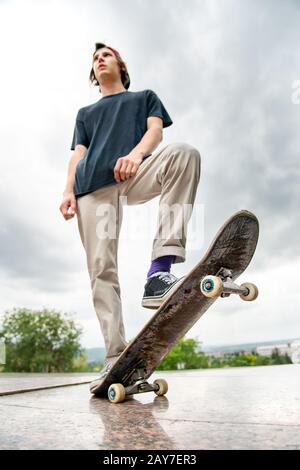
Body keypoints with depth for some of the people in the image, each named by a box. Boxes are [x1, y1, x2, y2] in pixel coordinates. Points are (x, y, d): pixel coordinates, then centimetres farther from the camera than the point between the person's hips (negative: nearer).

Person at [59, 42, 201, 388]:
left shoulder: (144, 97, 33)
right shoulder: (85, 113, 37)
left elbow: (155, 129, 12)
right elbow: (78, 154, 22)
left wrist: (137, 152, -13)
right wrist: (68, 190, 2)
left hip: (135, 174, -1)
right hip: (93, 186, 2)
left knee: (184, 152, -33)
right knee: (101, 269, -13)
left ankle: (159, 273, -43)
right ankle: (115, 357, -9)